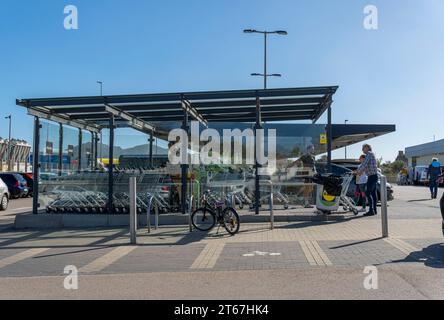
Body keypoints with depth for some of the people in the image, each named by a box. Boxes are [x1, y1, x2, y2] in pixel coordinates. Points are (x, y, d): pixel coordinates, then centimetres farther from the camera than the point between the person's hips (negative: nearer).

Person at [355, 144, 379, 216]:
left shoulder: (369, 154, -10)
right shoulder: (371, 154, 21)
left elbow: (364, 164, -17)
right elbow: (367, 166, 27)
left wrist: (357, 171, -9)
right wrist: (361, 172, 21)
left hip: (372, 176, -10)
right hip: (374, 176, 10)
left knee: (368, 193, -12)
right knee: (373, 193, 11)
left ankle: (371, 210, -13)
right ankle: (374, 210, 14)